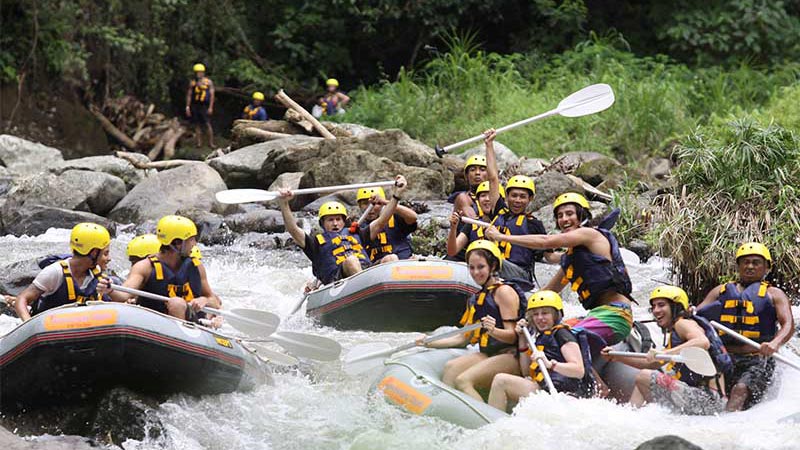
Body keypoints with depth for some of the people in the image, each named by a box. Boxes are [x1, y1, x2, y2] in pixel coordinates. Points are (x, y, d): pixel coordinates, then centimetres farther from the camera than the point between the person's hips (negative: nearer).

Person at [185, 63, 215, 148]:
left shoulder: (208, 82, 3)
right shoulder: (192, 82, 10)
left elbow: (212, 95, 0)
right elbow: (189, 95, 11)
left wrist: (210, 107, -8)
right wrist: (187, 107, 3)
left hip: (204, 106, -3)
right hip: (195, 106, 3)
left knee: (207, 124, -10)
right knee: (197, 125, 3)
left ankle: (211, 143, -7)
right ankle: (199, 142, 7)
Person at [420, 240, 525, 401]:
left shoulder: (504, 291, -5)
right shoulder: (476, 299, 20)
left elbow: (512, 336, -12)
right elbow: (464, 338, 22)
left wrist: (493, 330, -32)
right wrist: (430, 343, 15)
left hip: (510, 356, -8)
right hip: (488, 355, 8)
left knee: (463, 380, -27)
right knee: (450, 368, -18)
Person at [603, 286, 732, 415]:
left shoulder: (683, 323, -6)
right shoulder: (674, 333, 23)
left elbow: (703, 343, -28)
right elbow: (653, 364, 30)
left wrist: (665, 353, -35)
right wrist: (617, 357, 22)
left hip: (707, 399, -10)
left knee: (644, 377, -12)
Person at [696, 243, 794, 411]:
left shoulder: (773, 295, 12)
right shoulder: (722, 291, 22)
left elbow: (788, 325, -3)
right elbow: (698, 314, 15)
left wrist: (775, 344, -26)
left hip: (757, 360, -3)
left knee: (741, 389, -32)